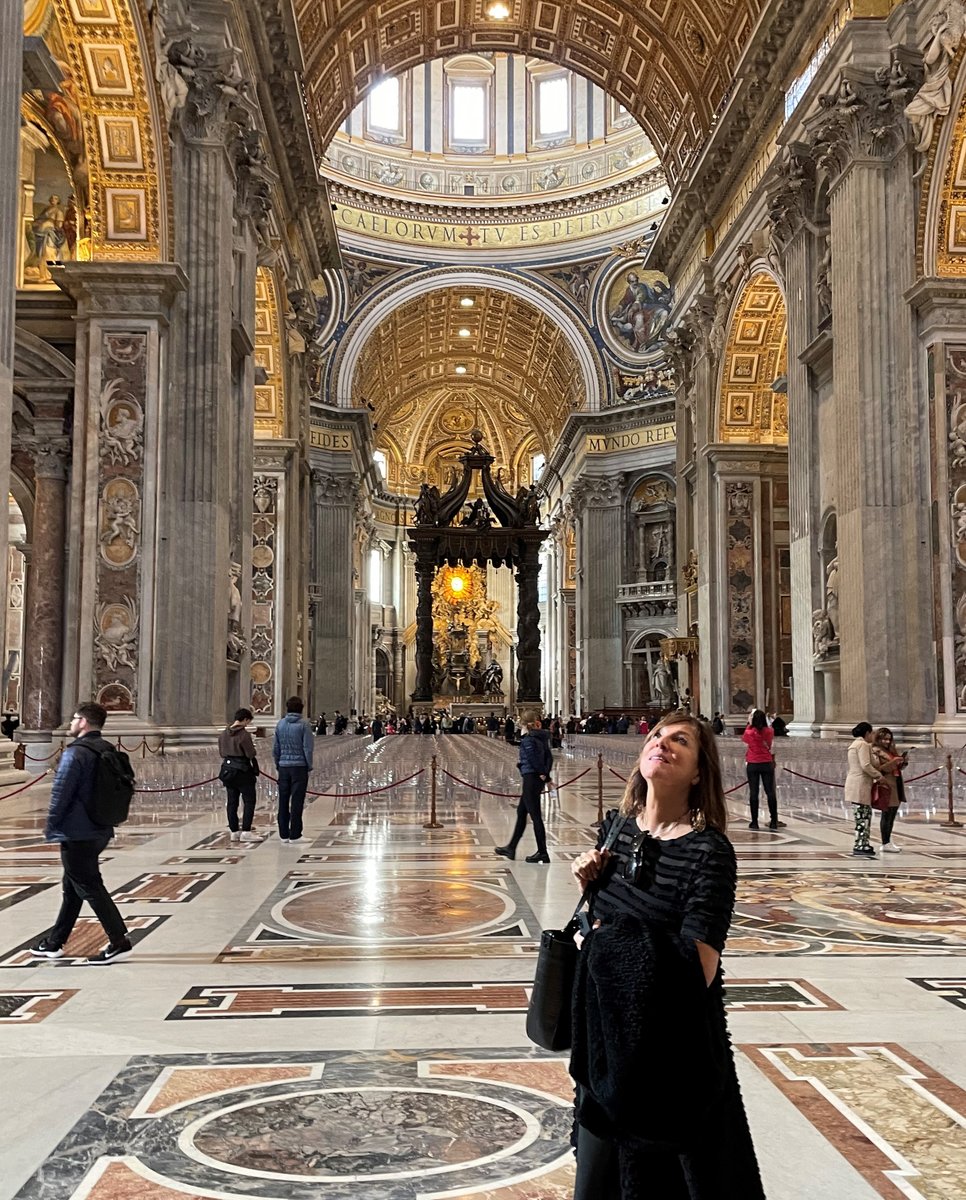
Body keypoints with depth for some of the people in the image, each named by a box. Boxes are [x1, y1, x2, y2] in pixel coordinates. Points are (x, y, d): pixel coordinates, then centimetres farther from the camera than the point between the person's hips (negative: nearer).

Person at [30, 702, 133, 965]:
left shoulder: (75, 753, -17)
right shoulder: (110, 751, 8)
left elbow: (61, 793, -17)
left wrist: (50, 826, -4)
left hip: (76, 833, -9)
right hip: (101, 831, 9)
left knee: (89, 887, -2)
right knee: (72, 885, 18)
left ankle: (119, 941, -3)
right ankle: (54, 942, 29)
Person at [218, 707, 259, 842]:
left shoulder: (223, 734, 6)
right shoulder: (244, 734, -16)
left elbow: (221, 753, 14)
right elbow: (251, 754, -15)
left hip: (228, 769, 7)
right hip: (242, 771, -7)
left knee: (231, 802, 10)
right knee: (249, 801, 1)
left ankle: (234, 832, 14)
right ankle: (246, 831, -4)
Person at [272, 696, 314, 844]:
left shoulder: (280, 724, 4)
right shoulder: (304, 724, -9)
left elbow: (275, 748, 7)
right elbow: (308, 748, -11)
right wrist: (309, 766, 1)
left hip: (283, 766, 4)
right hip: (299, 766, -4)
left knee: (283, 801, 9)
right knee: (297, 801, 0)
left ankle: (283, 834, 13)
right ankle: (295, 835, 1)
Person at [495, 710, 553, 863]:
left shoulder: (527, 740, -14)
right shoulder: (541, 737, 11)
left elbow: (533, 758, -23)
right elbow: (549, 757, 9)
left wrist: (542, 773, -11)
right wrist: (546, 774, 3)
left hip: (531, 778, -10)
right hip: (539, 778, 10)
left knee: (535, 815, -3)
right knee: (521, 811, 18)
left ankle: (542, 853, 1)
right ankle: (511, 848, 28)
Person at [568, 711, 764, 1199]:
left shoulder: (709, 851, -21)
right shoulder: (616, 827, -3)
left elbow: (698, 972, -27)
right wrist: (589, 880, -7)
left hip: (680, 1047, -6)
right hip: (609, 1036, 6)